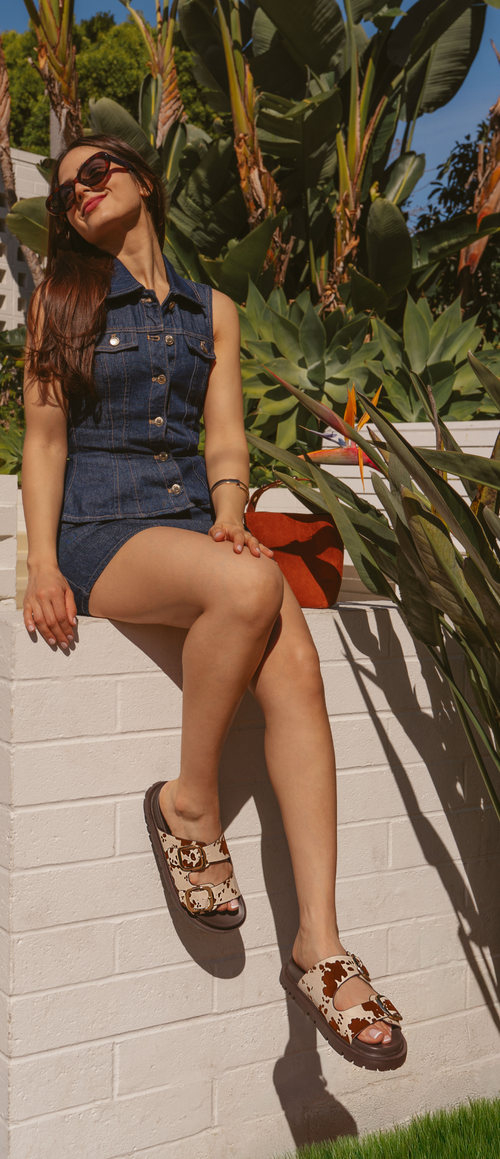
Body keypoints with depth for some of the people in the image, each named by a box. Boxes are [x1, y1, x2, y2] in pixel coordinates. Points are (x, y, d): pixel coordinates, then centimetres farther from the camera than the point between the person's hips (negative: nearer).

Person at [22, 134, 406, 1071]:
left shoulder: (212, 311, 19)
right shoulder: (61, 297, 12)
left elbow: (226, 437, 12)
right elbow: (45, 437, 5)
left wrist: (229, 516, -9)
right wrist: (43, 563, -7)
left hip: (195, 526, 3)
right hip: (101, 531, -3)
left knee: (296, 669, -26)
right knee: (250, 586, -36)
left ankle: (319, 947, -27)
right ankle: (189, 805, -15)